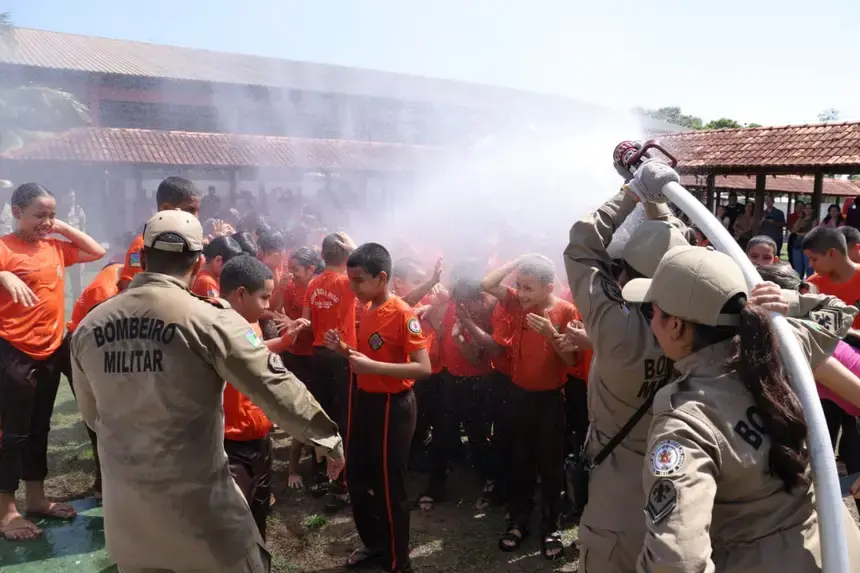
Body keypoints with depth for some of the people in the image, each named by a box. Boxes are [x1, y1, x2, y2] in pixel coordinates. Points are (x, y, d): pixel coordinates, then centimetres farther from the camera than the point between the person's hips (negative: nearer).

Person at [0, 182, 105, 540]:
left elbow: (97, 252, 16)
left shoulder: (55, 247, 7)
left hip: (50, 350, 7)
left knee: (40, 427, 17)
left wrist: (64, 228, 7)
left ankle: (36, 498, 30)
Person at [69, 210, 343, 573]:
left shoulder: (88, 326, -1)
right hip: (198, 503, -5)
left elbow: (91, 414, 13)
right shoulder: (210, 320, -19)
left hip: (123, 507, 5)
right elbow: (277, 387, -16)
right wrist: (328, 441, -3)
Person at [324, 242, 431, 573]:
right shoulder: (368, 310, 6)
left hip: (392, 407, -9)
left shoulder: (402, 313, -20)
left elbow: (423, 367, -24)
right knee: (356, 478, 19)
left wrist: (372, 366, -30)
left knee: (389, 488, 5)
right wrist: (344, 349, -1)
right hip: (366, 401, 9)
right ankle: (374, 544, 41)